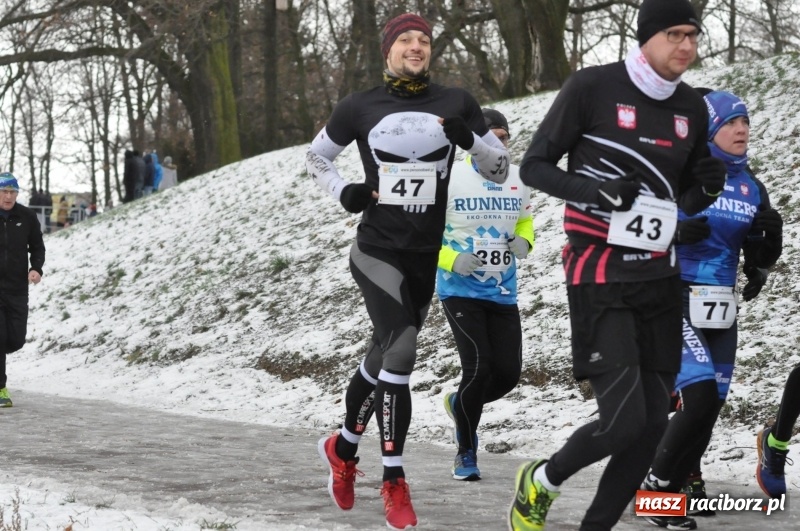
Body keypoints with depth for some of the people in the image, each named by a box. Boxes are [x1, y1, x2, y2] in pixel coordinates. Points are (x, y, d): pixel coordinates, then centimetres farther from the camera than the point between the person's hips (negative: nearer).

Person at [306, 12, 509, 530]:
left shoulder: (456, 103, 0)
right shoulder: (359, 108, -3)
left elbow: (501, 170, 3)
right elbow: (316, 157, 14)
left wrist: (469, 139, -16)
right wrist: (344, 192, -5)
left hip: (426, 257, 3)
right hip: (377, 251, -3)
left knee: (383, 358, 16)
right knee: (400, 352, -19)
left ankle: (343, 448, 40)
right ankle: (395, 482, -11)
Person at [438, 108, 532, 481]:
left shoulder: (518, 179, 4)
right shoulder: (451, 177, -10)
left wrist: (523, 242, -2)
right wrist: (452, 260, -20)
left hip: (502, 294, 5)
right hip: (461, 292, -5)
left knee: (508, 373, 0)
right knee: (479, 367, -14)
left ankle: (460, 404, 34)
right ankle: (466, 453, 6)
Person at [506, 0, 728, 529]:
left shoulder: (692, 107, 7)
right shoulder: (593, 87, -10)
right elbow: (534, 167, -4)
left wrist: (707, 188, -6)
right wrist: (594, 191, -21)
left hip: (660, 280, 6)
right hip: (600, 277, -6)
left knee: (653, 421, 4)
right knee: (624, 420, -13)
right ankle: (540, 483, 15)